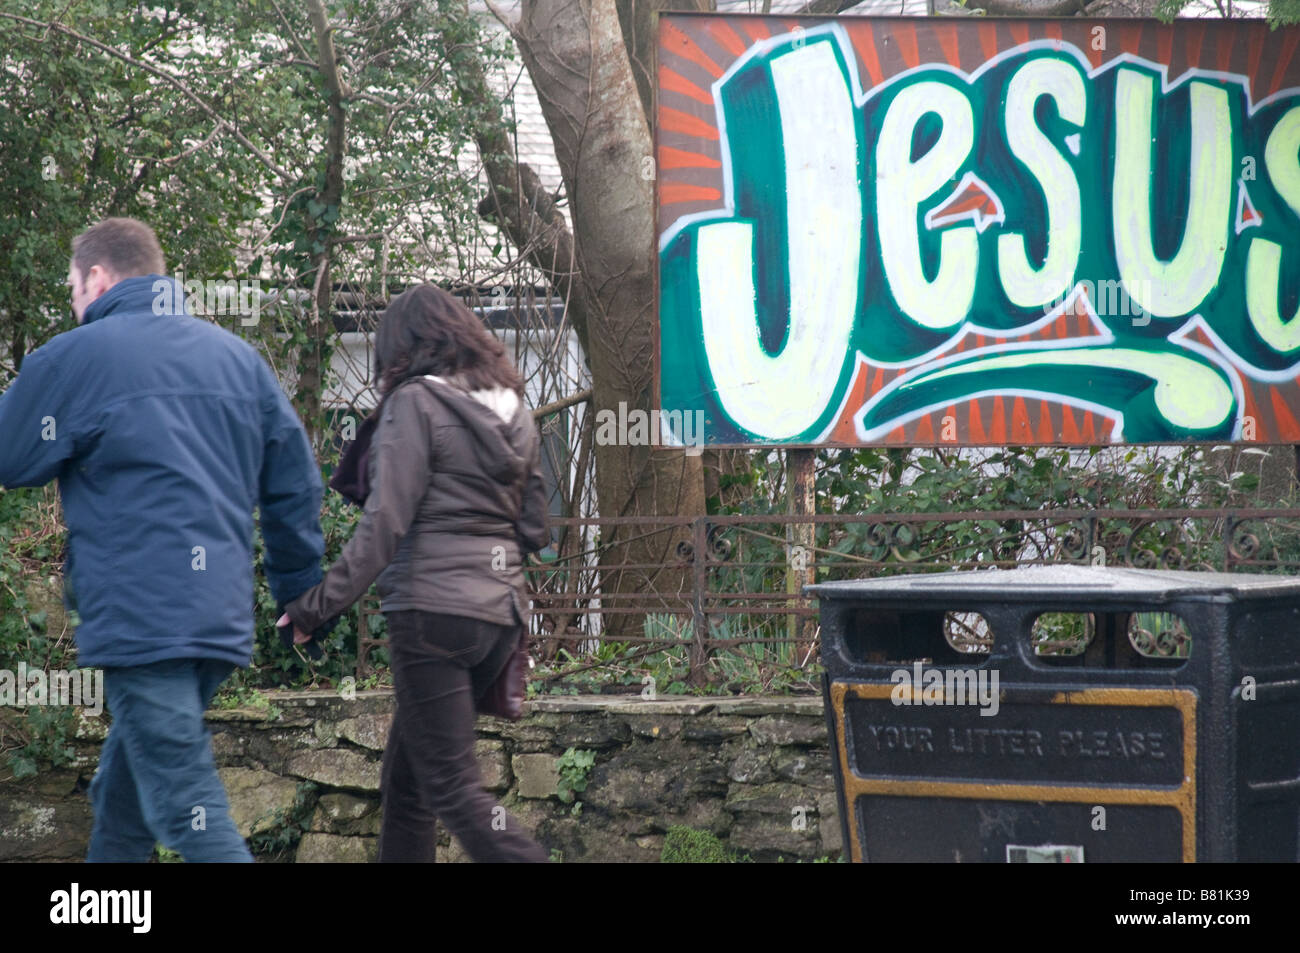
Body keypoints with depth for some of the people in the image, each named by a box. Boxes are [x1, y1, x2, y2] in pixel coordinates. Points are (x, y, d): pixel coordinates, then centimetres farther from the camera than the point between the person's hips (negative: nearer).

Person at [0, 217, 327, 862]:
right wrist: (301, 591, 22)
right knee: (121, 796, 19)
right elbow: (294, 484, 15)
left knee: (190, 812, -11)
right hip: (223, 613, 7)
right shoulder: (238, 356, 15)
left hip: (140, 618, -7)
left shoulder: (74, 357, -3)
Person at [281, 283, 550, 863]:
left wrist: (320, 603, -13)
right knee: (406, 778, 15)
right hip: (499, 612, 8)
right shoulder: (512, 409, 13)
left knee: (450, 785, -6)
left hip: (433, 609, -8)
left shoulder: (416, 403, -8)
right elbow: (534, 528, 15)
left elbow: (385, 522, -15)